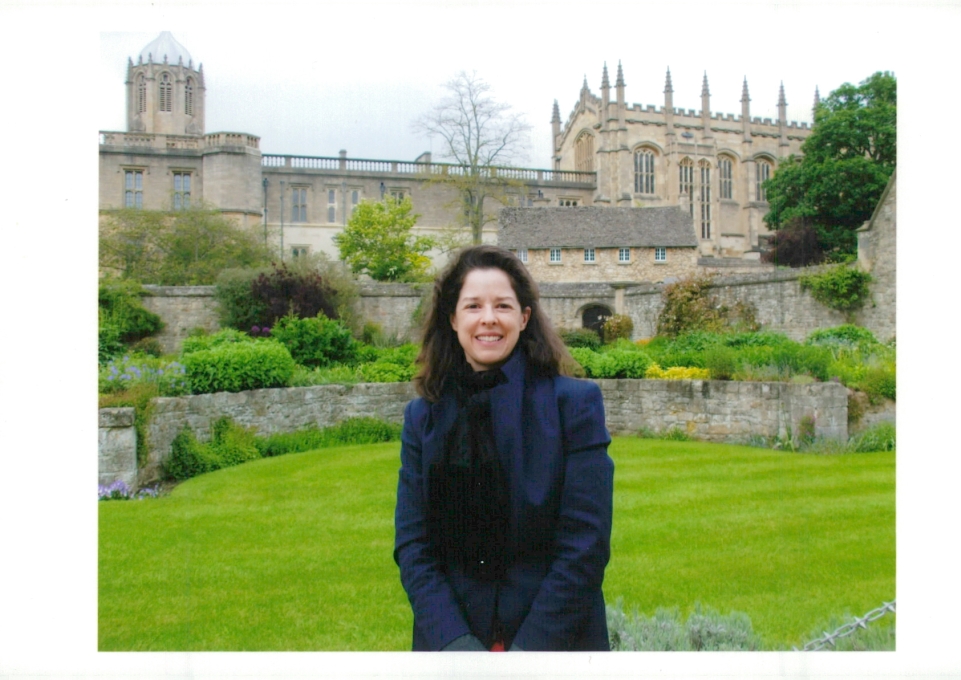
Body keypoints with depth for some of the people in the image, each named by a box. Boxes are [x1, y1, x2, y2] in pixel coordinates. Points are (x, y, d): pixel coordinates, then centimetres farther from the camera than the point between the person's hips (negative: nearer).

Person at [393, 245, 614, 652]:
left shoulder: (573, 402, -7)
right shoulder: (424, 417, 2)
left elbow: (586, 544, -11)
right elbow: (411, 544, -2)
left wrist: (531, 645, -15)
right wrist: (455, 641, -13)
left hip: (557, 637, -2)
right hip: (448, 637, 2)